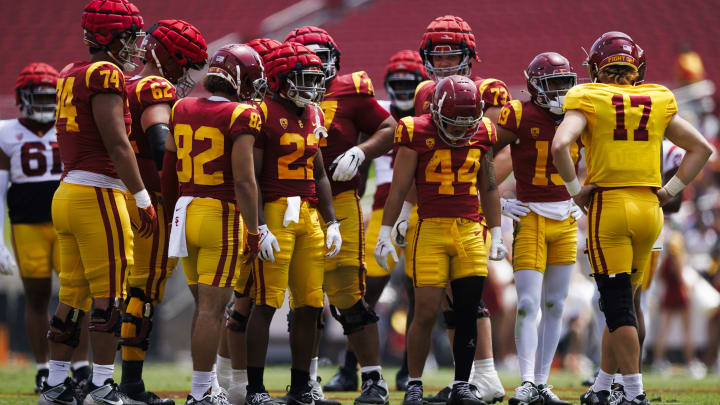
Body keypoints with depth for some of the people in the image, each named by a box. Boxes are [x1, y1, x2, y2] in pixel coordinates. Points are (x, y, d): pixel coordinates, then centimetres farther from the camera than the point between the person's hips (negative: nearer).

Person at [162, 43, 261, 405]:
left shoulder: (182, 110, 8)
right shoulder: (241, 116, -11)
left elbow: (167, 170, 15)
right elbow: (243, 180, -15)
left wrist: (171, 207, 28)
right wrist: (253, 232, -9)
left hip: (185, 212, 6)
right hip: (222, 215, -6)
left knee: (205, 305, 16)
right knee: (212, 308, -3)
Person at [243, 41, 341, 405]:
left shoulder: (311, 116, 16)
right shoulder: (264, 114, -8)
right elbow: (251, 176, -11)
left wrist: (332, 222, 16)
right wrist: (261, 228, -16)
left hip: (309, 215, 8)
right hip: (275, 213, -7)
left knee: (309, 304, 7)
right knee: (267, 302, -7)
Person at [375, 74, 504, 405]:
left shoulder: (482, 135, 8)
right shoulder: (417, 135, -4)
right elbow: (398, 189, -1)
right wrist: (385, 234, -2)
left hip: (470, 232, 4)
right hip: (431, 231, -4)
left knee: (468, 312, 2)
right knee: (426, 312, -6)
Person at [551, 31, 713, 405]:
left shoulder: (588, 101, -3)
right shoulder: (657, 102, 10)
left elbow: (560, 145, -19)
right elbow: (701, 148, 12)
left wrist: (575, 190, -6)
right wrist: (670, 190, 12)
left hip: (608, 206, -4)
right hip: (649, 208, 4)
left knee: (618, 306, -3)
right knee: (621, 302, 17)